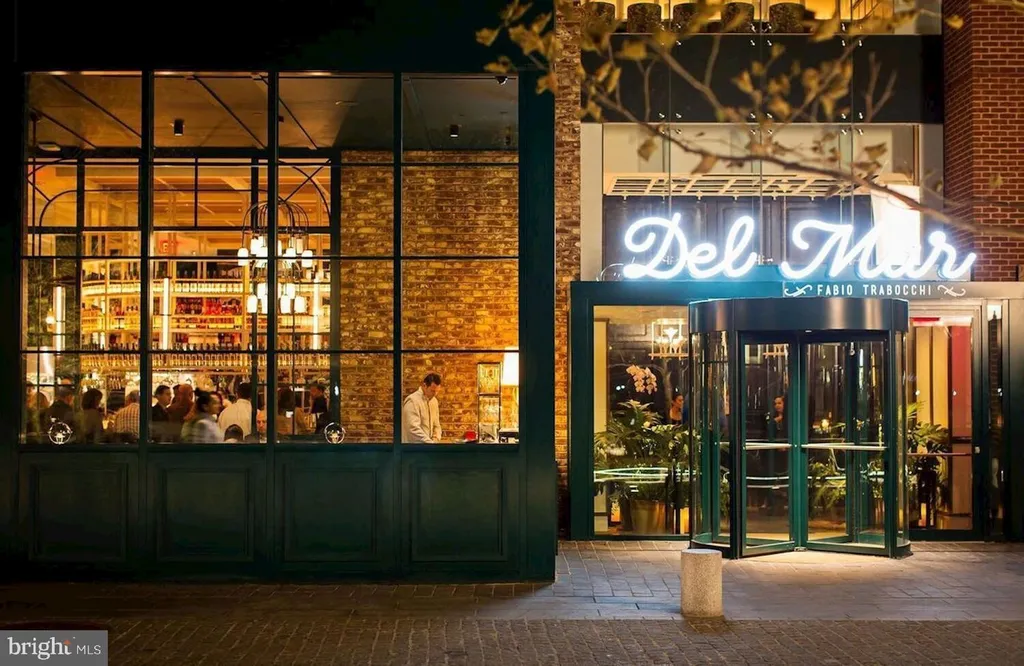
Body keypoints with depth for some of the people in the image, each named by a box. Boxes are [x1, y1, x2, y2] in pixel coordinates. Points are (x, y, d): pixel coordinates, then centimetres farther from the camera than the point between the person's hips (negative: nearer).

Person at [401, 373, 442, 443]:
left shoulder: (434, 401, 10)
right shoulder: (412, 401, -15)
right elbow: (414, 429, -25)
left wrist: (435, 440, -3)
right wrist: (431, 443, -30)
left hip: (427, 442, 7)